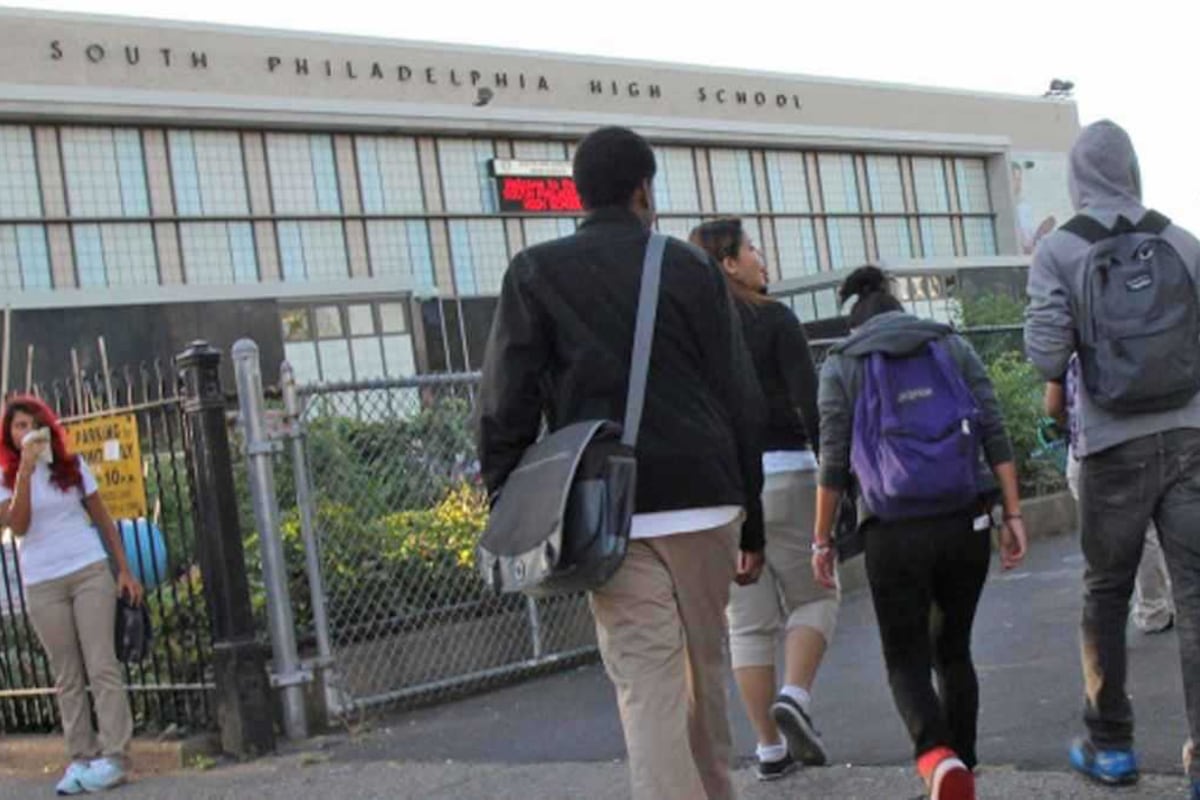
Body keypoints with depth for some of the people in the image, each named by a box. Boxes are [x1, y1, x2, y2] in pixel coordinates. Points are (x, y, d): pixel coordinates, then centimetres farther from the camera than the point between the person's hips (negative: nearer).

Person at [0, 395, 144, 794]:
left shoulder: (72, 465, 8)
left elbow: (102, 518, 11)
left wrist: (125, 569, 6)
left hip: (90, 572, 0)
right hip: (43, 585, 0)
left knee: (102, 666, -5)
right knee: (67, 676, 3)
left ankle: (114, 757, -5)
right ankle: (81, 759, 6)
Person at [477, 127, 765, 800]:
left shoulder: (536, 273, 5)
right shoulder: (693, 266, 9)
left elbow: (508, 405, -3)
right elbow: (742, 401, 7)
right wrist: (751, 522, 13)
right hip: (705, 499, 2)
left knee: (648, 688, -4)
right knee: (706, 669, 17)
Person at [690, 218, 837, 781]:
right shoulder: (773, 319, -4)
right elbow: (811, 403, -10)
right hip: (782, 472, -4)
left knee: (749, 619, 9)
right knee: (813, 597, 12)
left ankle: (769, 747, 9)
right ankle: (794, 698, -11)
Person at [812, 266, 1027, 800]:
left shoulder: (841, 365, 4)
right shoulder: (954, 346, 10)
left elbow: (835, 462, 1)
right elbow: (995, 435, 3)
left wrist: (821, 540, 9)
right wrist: (1013, 516, 4)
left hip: (894, 532, -2)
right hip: (966, 522, 3)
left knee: (907, 661, 7)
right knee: (953, 650, 20)